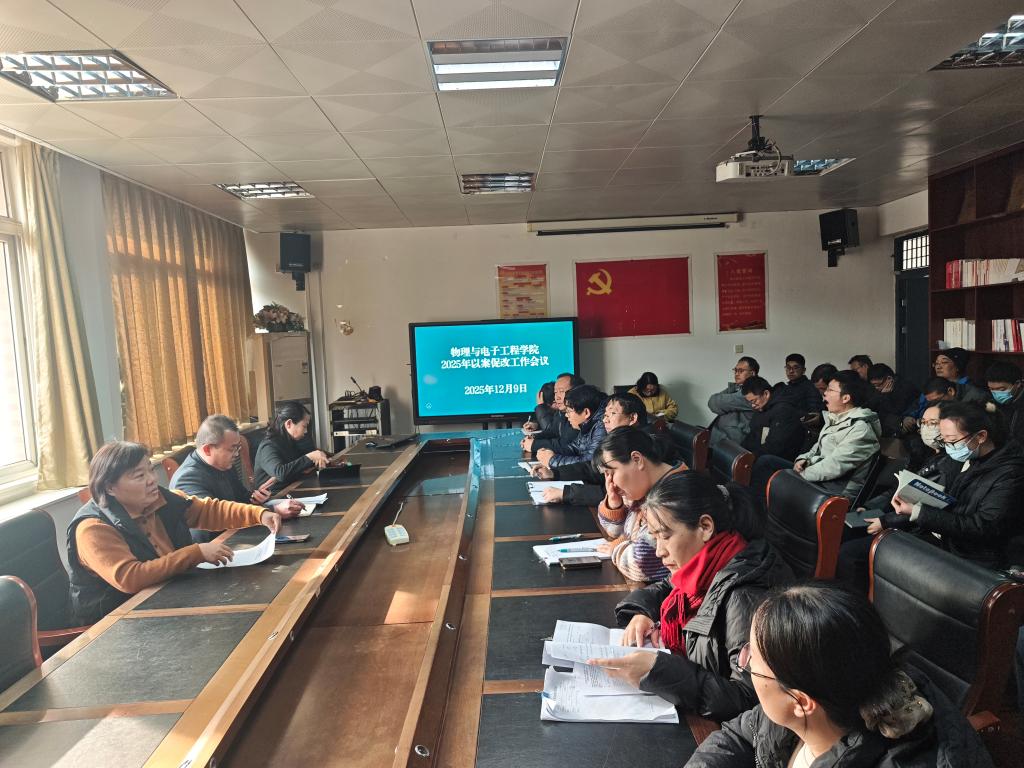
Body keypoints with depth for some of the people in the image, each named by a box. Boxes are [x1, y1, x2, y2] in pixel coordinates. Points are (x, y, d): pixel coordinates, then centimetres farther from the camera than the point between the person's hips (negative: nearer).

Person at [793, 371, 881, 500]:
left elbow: (834, 466, -22)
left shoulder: (860, 429, -16)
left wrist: (801, 475, -16)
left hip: (838, 490, -9)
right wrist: (803, 459, -1)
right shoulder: (835, 419, 13)